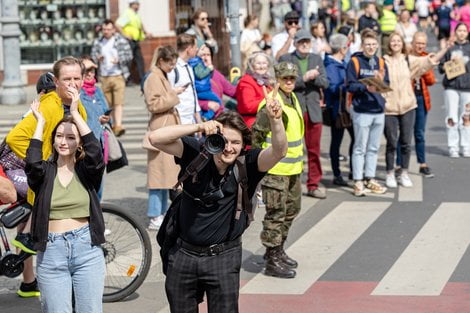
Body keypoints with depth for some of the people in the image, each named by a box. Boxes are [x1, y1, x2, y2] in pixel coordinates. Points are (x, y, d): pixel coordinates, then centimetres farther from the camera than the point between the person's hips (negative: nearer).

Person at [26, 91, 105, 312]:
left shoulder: (87, 172, 4)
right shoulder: (45, 173, 5)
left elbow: (95, 153, -16)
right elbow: (32, 161, -17)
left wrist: (75, 113, -17)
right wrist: (40, 122, -6)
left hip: (87, 250, 0)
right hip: (50, 253, 0)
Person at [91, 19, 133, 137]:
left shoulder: (121, 41, 1)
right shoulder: (97, 42, 10)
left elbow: (129, 55, -1)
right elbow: (93, 56, 12)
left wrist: (118, 60, -18)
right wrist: (97, 58, -12)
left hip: (118, 75, -4)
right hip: (104, 77, 4)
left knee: (118, 102, -14)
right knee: (109, 103, 8)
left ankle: (119, 125, -21)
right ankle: (113, 125, 19)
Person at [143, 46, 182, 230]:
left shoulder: (162, 76, 18)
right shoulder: (153, 78, -11)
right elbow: (154, 104, -21)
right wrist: (173, 94, -18)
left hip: (168, 128, 10)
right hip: (160, 130, -10)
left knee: (166, 172, 12)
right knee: (159, 172, -9)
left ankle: (162, 213, 18)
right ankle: (155, 218, -7)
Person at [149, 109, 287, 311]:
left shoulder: (247, 165, -12)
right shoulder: (194, 153, -9)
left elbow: (279, 151, -28)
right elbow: (156, 138, -19)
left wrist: (275, 120, -47)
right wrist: (199, 127, -29)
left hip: (223, 257, -2)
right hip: (183, 254, 2)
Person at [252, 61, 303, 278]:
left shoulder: (292, 99, 11)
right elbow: (255, 135, -17)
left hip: (293, 168, 10)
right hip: (275, 170, -10)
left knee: (291, 210, 19)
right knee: (276, 214, -5)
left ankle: (278, 252, 33)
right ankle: (272, 261, 2)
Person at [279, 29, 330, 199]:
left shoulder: (317, 59, 14)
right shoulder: (286, 59, 2)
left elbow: (324, 83, 4)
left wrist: (313, 77, -14)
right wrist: (304, 78, -15)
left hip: (313, 110, 4)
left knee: (314, 150, 6)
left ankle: (313, 185, 14)